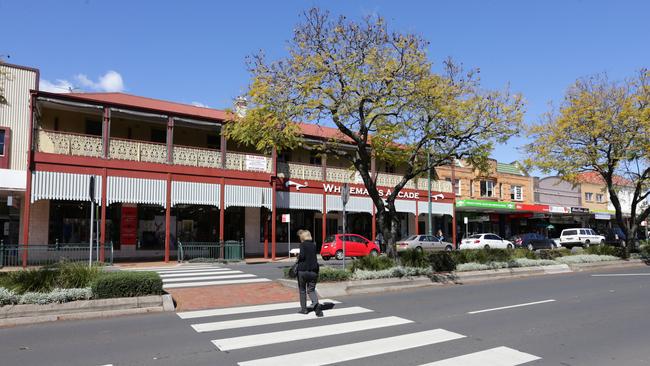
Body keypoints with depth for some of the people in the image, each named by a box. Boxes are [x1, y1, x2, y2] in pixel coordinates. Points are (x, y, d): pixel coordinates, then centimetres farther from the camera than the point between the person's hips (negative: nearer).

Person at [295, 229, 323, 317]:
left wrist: (298, 256, 1)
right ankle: (316, 304, -16)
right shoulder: (314, 244, 8)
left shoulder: (303, 244, -8)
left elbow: (302, 256, -19)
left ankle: (304, 308, 19)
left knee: (302, 290, 13)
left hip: (303, 270, -4)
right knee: (311, 290, 9)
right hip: (313, 270, 4)